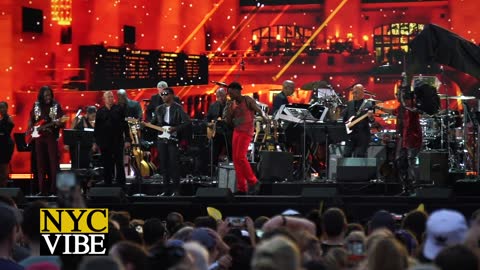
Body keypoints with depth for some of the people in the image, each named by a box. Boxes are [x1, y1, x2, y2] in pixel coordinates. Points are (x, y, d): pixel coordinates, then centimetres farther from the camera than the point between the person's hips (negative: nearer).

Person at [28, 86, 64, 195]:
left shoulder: (56, 106, -1)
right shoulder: (36, 106, 8)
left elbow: (62, 122, -3)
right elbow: (31, 120, 17)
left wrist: (58, 123, -24)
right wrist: (31, 130, 0)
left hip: (52, 137, -3)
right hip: (39, 137, 3)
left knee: (53, 162, -7)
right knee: (41, 163, 4)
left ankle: (54, 189, -6)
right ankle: (42, 189, 9)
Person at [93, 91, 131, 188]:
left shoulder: (119, 109, 3)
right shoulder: (100, 112, 7)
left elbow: (125, 125, 2)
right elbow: (96, 128, 9)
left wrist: (127, 139, -5)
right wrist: (95, 143, 5)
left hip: (118, 141, -2)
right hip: (104, 142, 2)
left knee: (119, 164, -2)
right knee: (107, 166, 4)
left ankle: (121, 185, 1)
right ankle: (107, 184, 10)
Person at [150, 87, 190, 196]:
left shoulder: (178, 108, -5)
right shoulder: (159, 109, 13)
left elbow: (187, 122, -11)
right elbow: (154, 122, 17)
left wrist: (175, 129, -19)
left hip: (173, 139, -6)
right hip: (162, 139, 6)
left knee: (173, 164, -8)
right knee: (164, 165, 6)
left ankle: (176, 190, -4)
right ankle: (167, 189, 11)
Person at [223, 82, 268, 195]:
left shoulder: (247, 100, -3)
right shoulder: (232, 104, 13)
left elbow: (258, 110, -10)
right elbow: (229, 122, 14)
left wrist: (264, 116, -31)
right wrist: (229, 111, -3)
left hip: (246, 131, -7)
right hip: (236, 131, 7)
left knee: (240, 157, -17)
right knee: (235, 159, 2)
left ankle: (252, 181, -4)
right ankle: (241, 188, 5)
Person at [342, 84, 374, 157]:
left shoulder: (368, 105, -2)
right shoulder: (350, 104, 13)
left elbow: (371, 121, -8)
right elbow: (344, 117, 20)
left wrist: (370, 117, -30)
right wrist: (346, 123, 0)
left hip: (363, 136, -4)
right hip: (350, 135, 5)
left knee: (359, 156, -5)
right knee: (346, 154, 0)